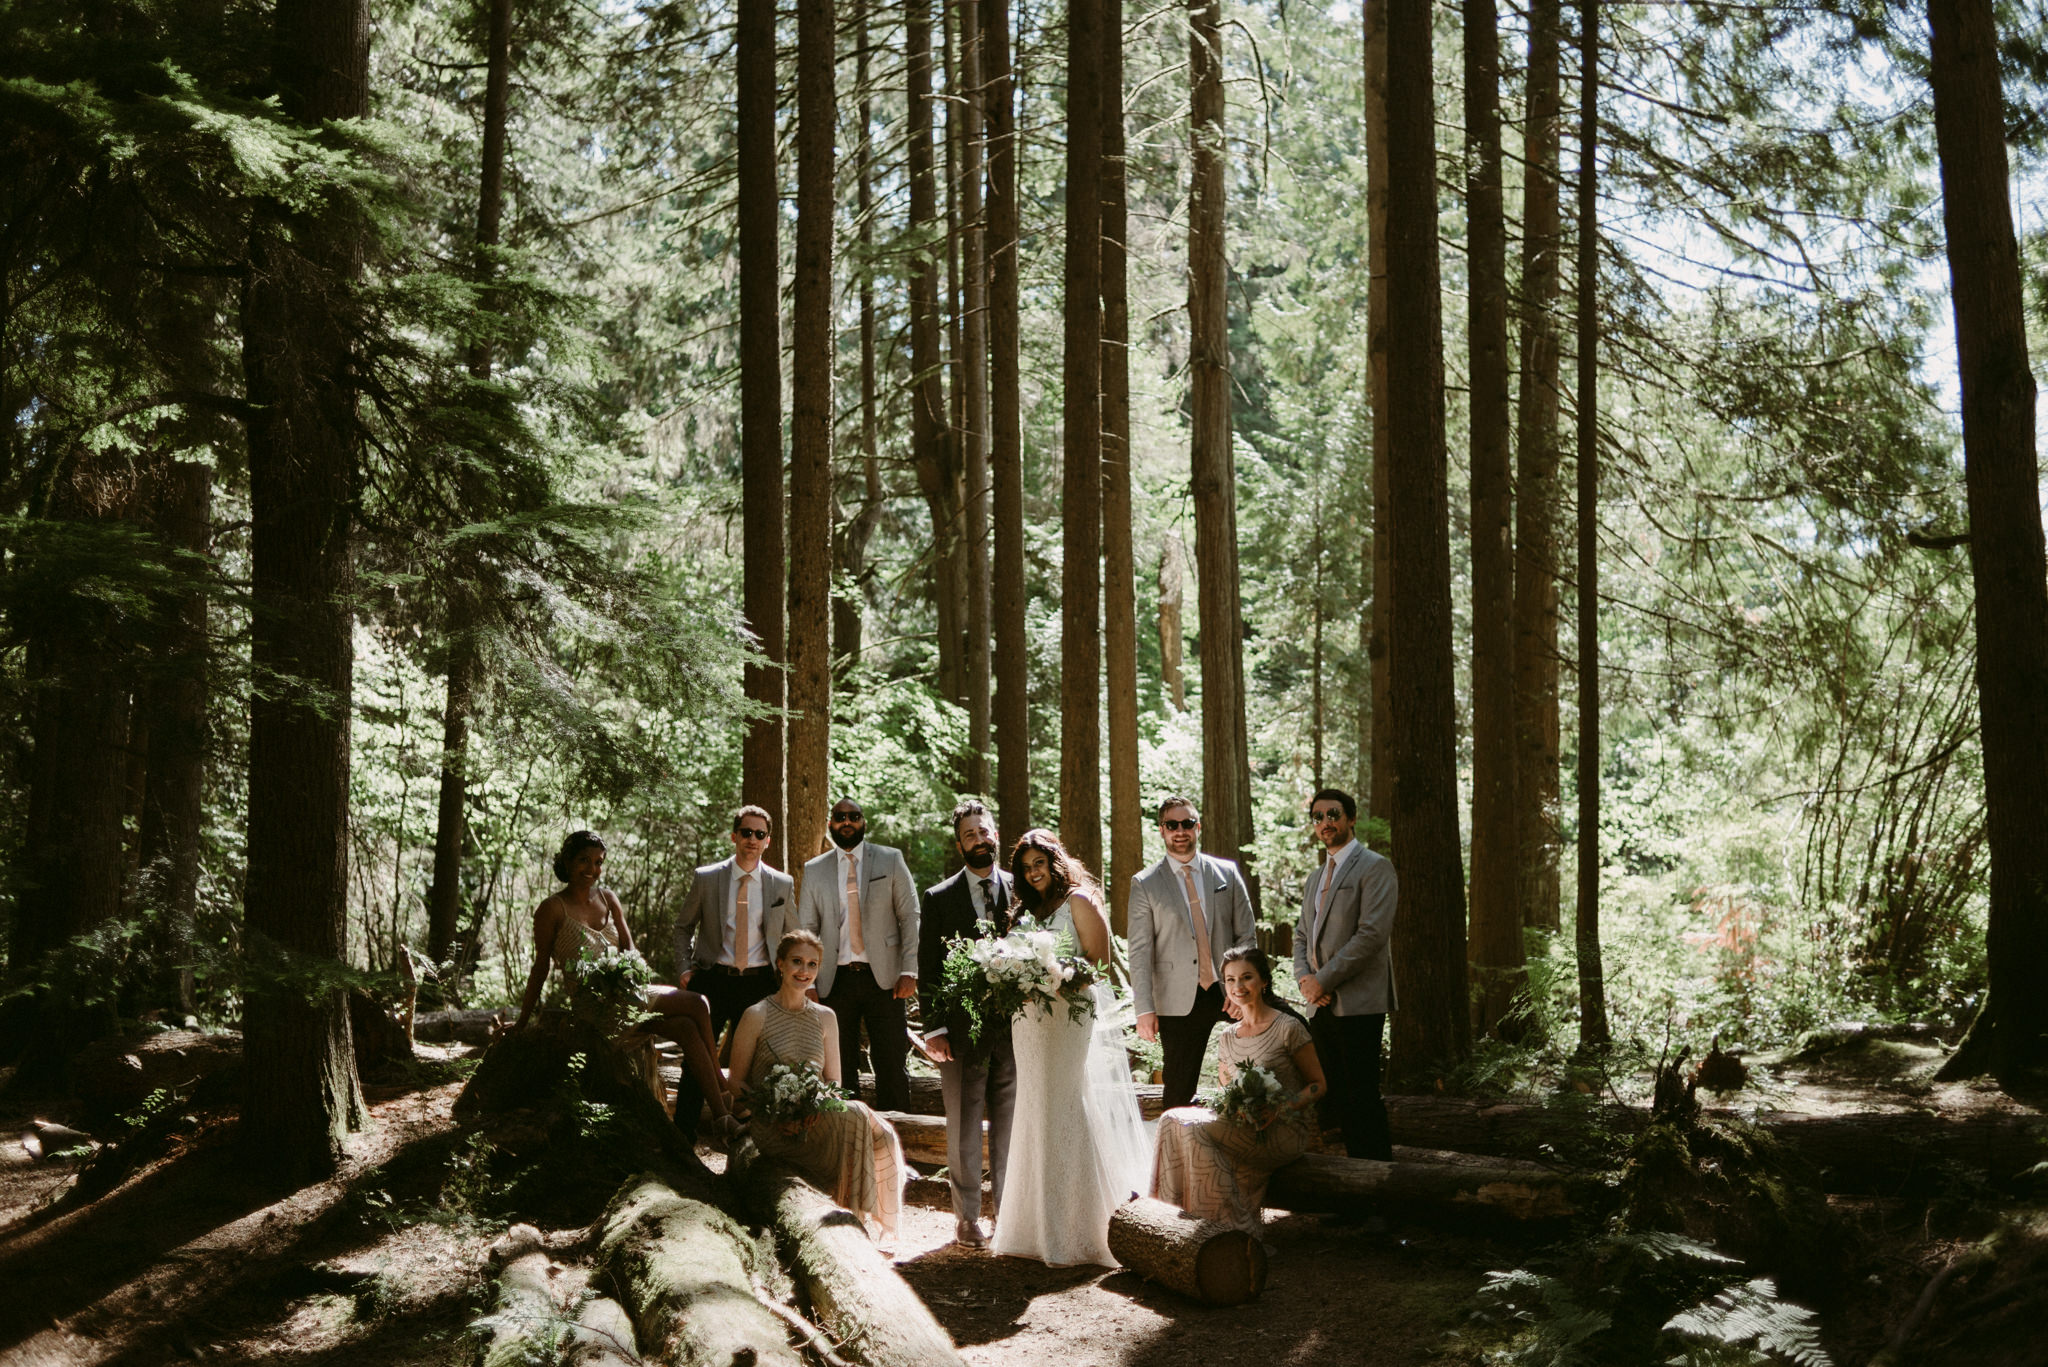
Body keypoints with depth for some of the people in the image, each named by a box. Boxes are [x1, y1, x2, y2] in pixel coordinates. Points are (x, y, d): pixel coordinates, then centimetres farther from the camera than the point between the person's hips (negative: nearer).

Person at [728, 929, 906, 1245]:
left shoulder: (825, 1018, 13)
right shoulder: (757, 1015, 1)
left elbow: (834, 1083, 14)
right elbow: (737, 1083, 1)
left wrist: (819, 1105, -9)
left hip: (815, 1121, 4)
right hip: (770, 1127, -4)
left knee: (881, 1135, -25)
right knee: (853, 1118, -31)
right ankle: (850, 1217, -22)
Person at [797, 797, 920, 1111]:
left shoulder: (891, 860, 5)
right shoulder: (814, 870, 10)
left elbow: (910, 917, 3)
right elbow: (805, 930, 11)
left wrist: (909, 971, -5)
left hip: (883, 978, -2)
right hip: (836, 981, 2)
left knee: (892, 1064, -2)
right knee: (840, 1067, 5)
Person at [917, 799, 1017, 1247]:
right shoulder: (938, 899, 4)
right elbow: (928, 971, 2)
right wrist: (934, 1029, -6)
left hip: (1015, 1025, 1)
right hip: (962, 1030, -1)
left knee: (1011, 1126, 7)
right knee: (964, 1129, 5)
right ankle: (967, 1218, 14)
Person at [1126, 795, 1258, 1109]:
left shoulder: (1228, 873, 8)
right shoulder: (1145, 885, 2)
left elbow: (1246, 934, 9)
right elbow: (1140, 952, -1)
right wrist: (1145, 1009, -7)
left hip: (1228, 996, 2)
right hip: (1179, 1002, -2)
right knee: (1179, 1087, 2)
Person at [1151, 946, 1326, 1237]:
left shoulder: (1288, 1028, -4)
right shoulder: (1228, 1037, 13)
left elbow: (1318, 1084, -2)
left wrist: (1281, 1108, -18)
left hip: (1288, 1129, -6)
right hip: (1243, 1125, 6)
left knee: (1197, 1129, -27)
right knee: (1173, 1120, -19)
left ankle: (1238, 1231, -20)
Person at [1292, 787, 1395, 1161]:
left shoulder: (1374, 868, -4)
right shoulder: (1315, 878, 21)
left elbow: (1373, 933, -14)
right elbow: (1302, 935, 22)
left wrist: (1324, 979, -14)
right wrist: (1304, 978, 1)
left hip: (1358, 1002, -7)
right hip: (1321, 1004, 7)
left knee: (1362, 1095, -8)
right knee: (1337, 1095, 8)